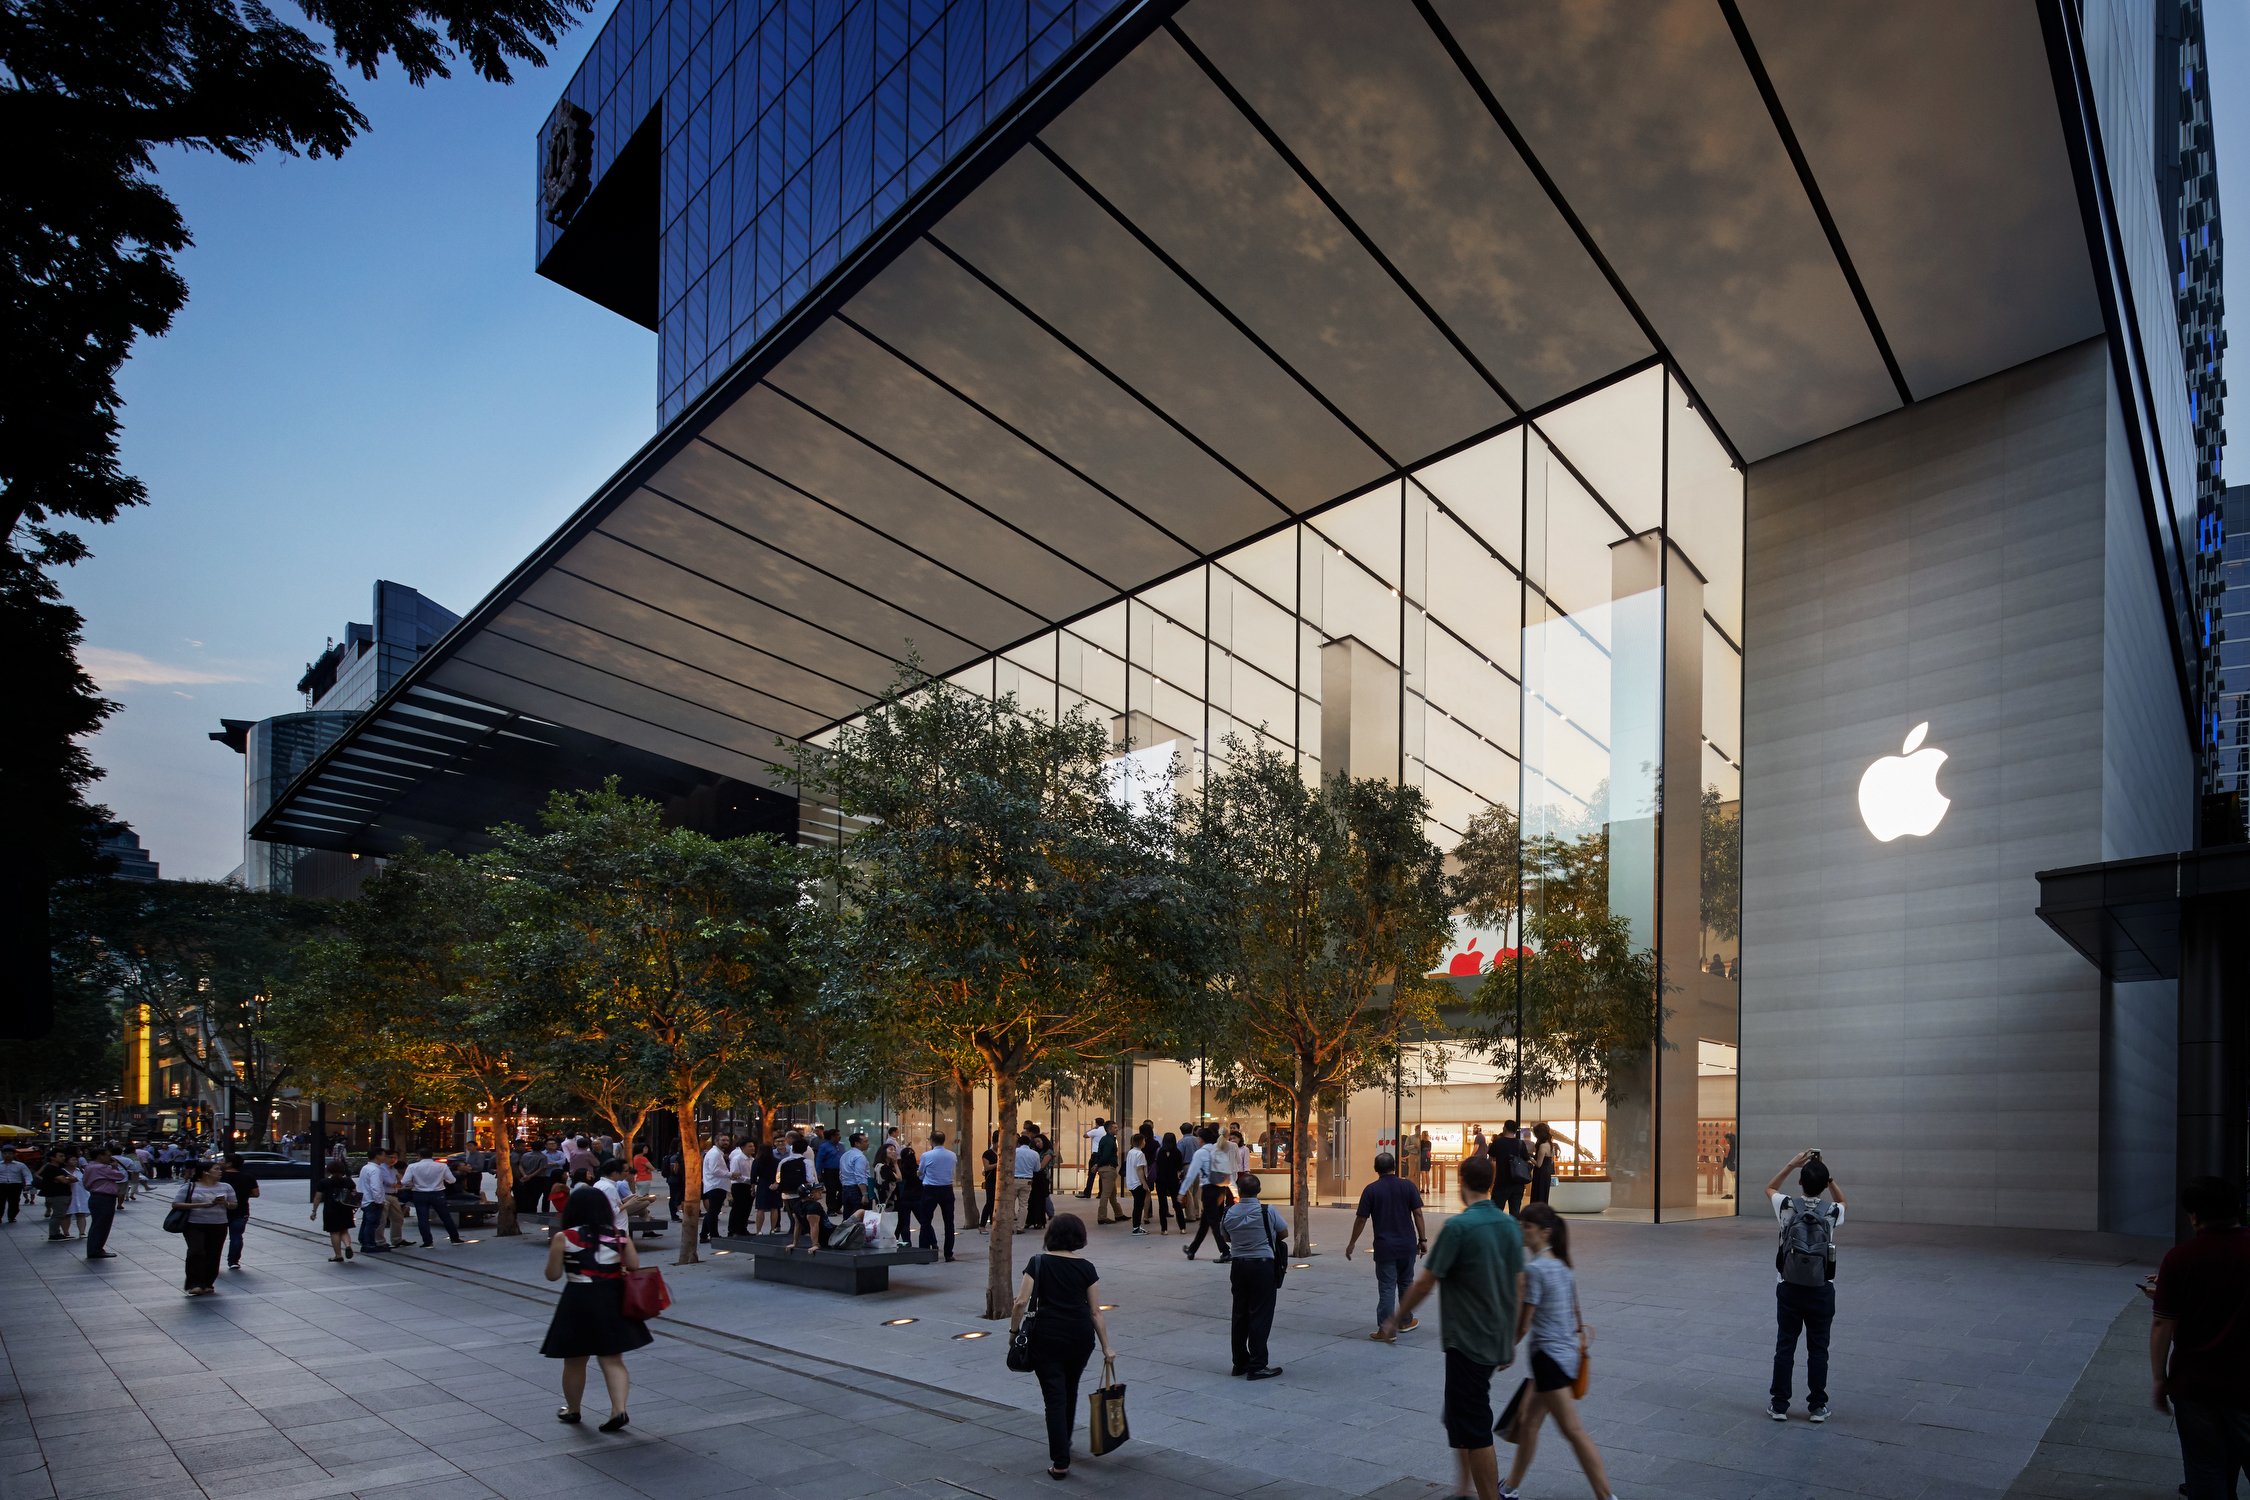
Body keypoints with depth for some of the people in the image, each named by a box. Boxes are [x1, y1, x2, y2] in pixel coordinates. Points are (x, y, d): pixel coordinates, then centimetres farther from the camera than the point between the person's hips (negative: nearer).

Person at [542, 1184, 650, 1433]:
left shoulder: (564, 1239, -8)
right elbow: (634, 1268, 1)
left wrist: (554, 1250, 13)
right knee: (613, 1360, 8)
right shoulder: (620, 1237, 0)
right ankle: (619, 1410, -4)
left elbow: (553, 1275, -3)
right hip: (612, 1302, 2)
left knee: (574, 1362, 16)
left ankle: (572, 1410, 31)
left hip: (578, 1301, -2)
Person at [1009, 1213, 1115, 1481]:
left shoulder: (1038, 1263, -3)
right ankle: (1064, 1443, 41)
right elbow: (1096, 1312, 1)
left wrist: (1014, 1330, 5)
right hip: (1080, 1336, 2)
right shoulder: (1086, 1268, 0)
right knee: (1070, 1390, 24)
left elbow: (1021, 1302, -10)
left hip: (1046, 1336, -2)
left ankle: (1060, 1463, -5)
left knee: (1054, 1396, 1)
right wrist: (1106, 1348, 7)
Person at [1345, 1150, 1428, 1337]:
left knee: (1386, 1287, 1)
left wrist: (1352, 1243, 6)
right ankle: (1405, 1321, 31)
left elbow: (1361, 1219, -4)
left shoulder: (1371, 1190, -6)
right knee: (1406, 1283, 19)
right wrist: (1423, 1239, 5)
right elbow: (1417, 1213, -4)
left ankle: (1385, 1328, -2)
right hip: (1407, 1245, 2)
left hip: (1384, 1246, -2)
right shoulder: (1408, 1186, -2)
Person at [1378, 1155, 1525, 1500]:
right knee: (1461, 1417, 21)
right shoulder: (1510, 1225, 3)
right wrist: (1511, 1339, 21)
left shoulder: (1458, 1226, -19)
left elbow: (1425, 1283, -15)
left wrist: (1394, 1320, -1)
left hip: (1467, 1342, -8)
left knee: (1473, 1429, 1)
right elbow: (1519, 1286, 11)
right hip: (1498, 1341, 8)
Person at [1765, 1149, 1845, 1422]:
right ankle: (1817, 1406, 18)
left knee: (1784, 1346, 8)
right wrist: (1828, 1177, 8)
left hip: (1789, 1288, 0)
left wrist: (1792, 1165, 9)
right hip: (1821, 1291, 0)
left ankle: (1779, 1404, 13)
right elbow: (1842, 1201, 17)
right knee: (1818, 1350, 11)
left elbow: (1769, 1188, 13)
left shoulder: (1787, 1207, -10)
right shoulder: (1832, 1213, -9)